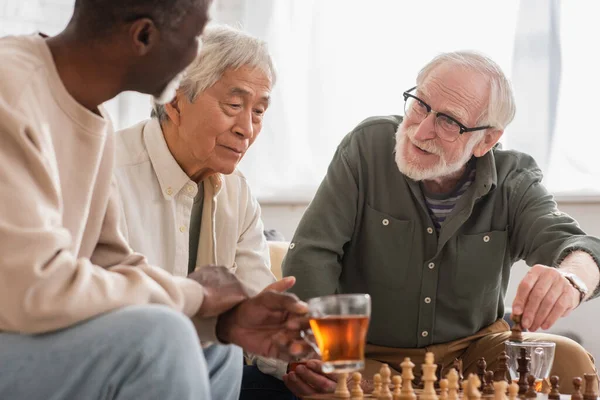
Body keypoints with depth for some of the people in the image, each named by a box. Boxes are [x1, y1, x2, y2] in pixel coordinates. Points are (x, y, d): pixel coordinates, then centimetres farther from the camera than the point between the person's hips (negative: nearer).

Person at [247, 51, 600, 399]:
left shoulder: (514, 182, -5)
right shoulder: (368, 146, -9)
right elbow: (312, 253, -13)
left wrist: (570, 280, -47)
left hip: (475, 349, 2)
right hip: (370, 355, -2)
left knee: (570, 362, -22)